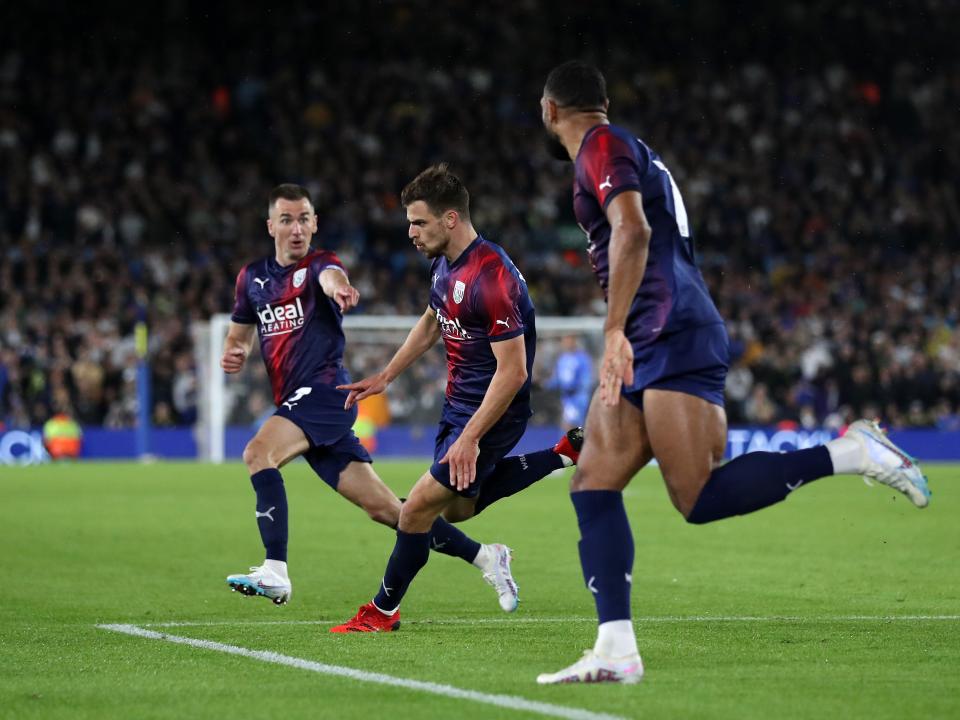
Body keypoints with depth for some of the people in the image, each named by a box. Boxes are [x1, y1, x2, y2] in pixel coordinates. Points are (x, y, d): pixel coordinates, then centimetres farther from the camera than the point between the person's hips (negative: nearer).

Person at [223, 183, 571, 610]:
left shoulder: (316, 264, -3)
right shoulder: (252, 278, 16)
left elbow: (330, 276, -29)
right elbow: (239, 332, 29)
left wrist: (338, 287, -54)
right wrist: (234, 353, 4)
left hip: (323, 391, -7)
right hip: (296, 403, 7)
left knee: (259, 452, -29)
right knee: (382, 508, 5)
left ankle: (275, 573, -33)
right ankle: (485, 557, 14)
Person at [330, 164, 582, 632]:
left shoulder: (492, 278, -29)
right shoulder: (444, 263, 1)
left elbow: (512, 371, -29)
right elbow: (431, 322, 22)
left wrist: (470, 437, -28)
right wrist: (385, 377, 19)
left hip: (492, 412, -10)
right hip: (458, 401, 10)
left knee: (418, 509, -7)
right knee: (458, 509, 22)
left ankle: (383, 611, 12)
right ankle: (564, 453, 24)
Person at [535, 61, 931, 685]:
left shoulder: (602, 146, -4)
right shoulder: (630, 152, 25)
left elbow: (633, 231, -21)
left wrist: (615, 331, -27)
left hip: (672, 338, -10)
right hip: (652, 348, 10)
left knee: (702, 499, -18)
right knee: (593, 486, 1)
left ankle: (849, 453, -11)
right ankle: (616, 650, -6)